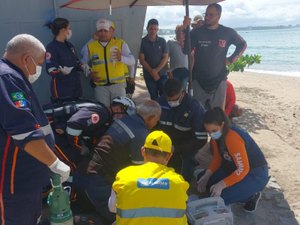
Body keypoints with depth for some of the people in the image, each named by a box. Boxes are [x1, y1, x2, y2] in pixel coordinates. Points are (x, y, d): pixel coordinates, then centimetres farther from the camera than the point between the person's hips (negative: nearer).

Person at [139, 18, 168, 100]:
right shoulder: (142, 42, -1)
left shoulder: (162, 41, 3)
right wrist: (152, 71, -10)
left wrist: (156, 70, -12)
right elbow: (141, 59, -4)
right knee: (154, 97, 6)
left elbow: (165, 58, -1)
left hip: (162, 74, 0)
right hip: (148, 75, 0)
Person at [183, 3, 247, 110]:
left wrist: (232, 59, 4)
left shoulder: (228, 32, 0)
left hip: (219, 79, 1)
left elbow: (243, 45, 15)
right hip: (199, 79, 0)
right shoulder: (196, 32, -2)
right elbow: (186, 51, -8)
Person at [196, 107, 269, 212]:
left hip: (256, 174, -9)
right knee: (202, 181, 2)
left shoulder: (233, 138, -32)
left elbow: (243, 169, -30)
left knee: (220, 196, -22)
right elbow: (217, 158, 3)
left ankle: (251, 196, 2)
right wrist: (206, 175, -9)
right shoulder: (217, 135, -7)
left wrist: (221, 185, -33)